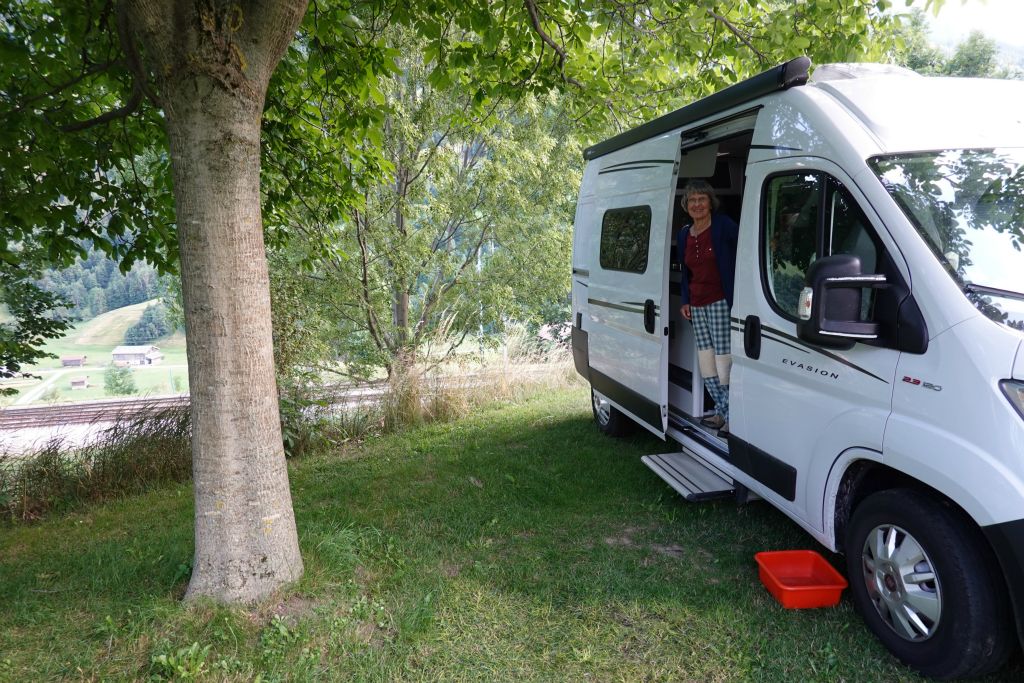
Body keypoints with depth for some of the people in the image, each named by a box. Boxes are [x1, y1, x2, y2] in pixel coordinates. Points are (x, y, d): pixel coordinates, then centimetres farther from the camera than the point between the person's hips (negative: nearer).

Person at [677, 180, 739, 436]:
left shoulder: (723, 225, -7)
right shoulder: (684, 235, 13)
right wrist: (685, 301, 15)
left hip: (721, 302, -7)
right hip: (697, 306, 7)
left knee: (724, 359, -10)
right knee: (706, 360, 7)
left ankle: (732, 417, -2)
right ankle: (722, 412, 19)